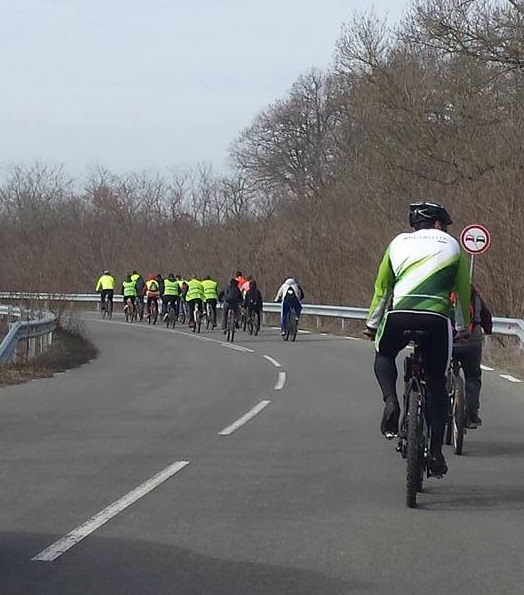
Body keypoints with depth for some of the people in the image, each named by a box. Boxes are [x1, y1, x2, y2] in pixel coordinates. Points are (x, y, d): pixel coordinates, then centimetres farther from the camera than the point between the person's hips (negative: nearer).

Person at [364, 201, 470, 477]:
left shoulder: (398, 243, 21)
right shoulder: (451, 246, 18)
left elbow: (381, 288, 23)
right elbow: (463, 292, 21)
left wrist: (372, 324, 33)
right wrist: (462, 327, 35)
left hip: (399, 315, 1)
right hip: (436, 317, -1)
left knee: (384, 356, 30)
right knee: (437, 382, 14)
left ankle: (390, 401, 0)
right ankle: (436, 451, 6)